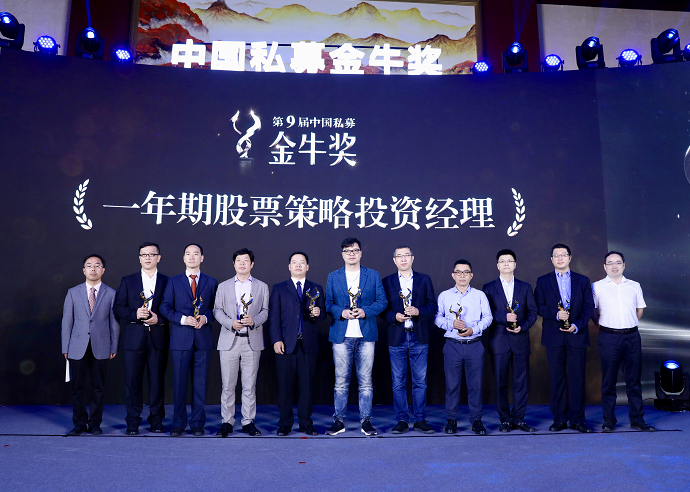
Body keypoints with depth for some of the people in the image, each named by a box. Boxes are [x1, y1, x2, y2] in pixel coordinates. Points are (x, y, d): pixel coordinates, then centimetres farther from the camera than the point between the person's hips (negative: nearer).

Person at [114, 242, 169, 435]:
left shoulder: (167, 282, 7)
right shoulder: (127, 281, 10)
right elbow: (118, 308, 4)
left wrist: (159, 319, -12)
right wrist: (135, 314, -12)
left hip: (158, 337, 0)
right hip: (133, 338, 1)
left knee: (157, 379, 4)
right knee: (132, 380, 2)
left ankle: (156, 419, 16)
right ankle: (133, 421, 13)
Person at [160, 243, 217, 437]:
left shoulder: (211, 282, 9)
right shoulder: (173, 281, 8)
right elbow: (164, 307, 4)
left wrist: (206, 318, -10)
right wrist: (182, 319, -11)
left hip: (203, 338, 0)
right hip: (180, 338, 0)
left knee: (200, 383, 4)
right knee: (179, 382, 3)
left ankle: (197, 423, 15)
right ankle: (178, 423, 15)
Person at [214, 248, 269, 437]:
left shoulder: (262, 287, 10)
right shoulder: (223, 286, 11)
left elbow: (265, 311, 7)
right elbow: (217, 310, 8)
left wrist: (254, 320, -13)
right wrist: (230, 323, -10)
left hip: (252, 341, 0)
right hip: (229, 341, 0)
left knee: (250, 385, 3)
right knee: (228, 385, 2)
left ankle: (248, 422, 13)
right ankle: (227, 422, 13)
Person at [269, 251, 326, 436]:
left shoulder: (317, 289, 14)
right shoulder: (279, 289, 10)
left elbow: (323, 312, 12)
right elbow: (274, 316, 3)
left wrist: (318, 313, -12)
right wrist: (276, 340, -7)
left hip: (309, 344, 1)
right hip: (286, 344, -1)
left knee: (307, 384, 3)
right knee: (285, 385, 2)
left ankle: (306, 424, 14)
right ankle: (285, 424, 13)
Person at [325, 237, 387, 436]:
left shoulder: (373, 276, 9)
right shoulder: (333, 277, 10)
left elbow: (382, 301, 5)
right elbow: (327, 303, 8)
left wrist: (365, 311, -11)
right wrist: (341, 312, -11)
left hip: (366, 335, 0)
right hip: (341, 335, 0)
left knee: (366, 381, 3)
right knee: (341, 381, 3)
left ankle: (366, 421, 13)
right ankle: (339, 421, 13)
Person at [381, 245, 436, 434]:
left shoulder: (424, 279, 8)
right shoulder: (387, 282, 7)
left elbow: (432, 306, 4)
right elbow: (382, 308, 4)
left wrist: (418, 311, -15)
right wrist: (394, 316, -14)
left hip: (419, 337, 0)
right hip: (397, 337, 0)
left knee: (420, 381, 5)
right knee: (398, 382, 4)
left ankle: (420, 420, 15)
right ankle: (402, 420, 13)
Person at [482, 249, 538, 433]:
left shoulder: (525, 287, 11)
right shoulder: (488, 288, 6)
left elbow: (533, 312, 7)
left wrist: (523, 326, -9)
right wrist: (504, 317, -16)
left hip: (520, 340, 2)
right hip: (498, 340, -1)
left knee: (522, 381, 3)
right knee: (500, 382, 2)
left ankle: (518, 418, 14)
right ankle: (505, 419, 13)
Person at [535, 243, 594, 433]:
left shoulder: (582, 280, 9)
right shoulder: (543, 281, 8)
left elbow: (589, 306, 3)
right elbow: (539, 307, 1)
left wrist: (576, 325, -11)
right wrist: (556, 314, -16)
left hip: (577, 335, 0)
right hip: (554, 337, 0)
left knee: (577, 378, 2)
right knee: (557, 378, 4)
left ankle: (577, 419, 12)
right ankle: (559, 419, 12)